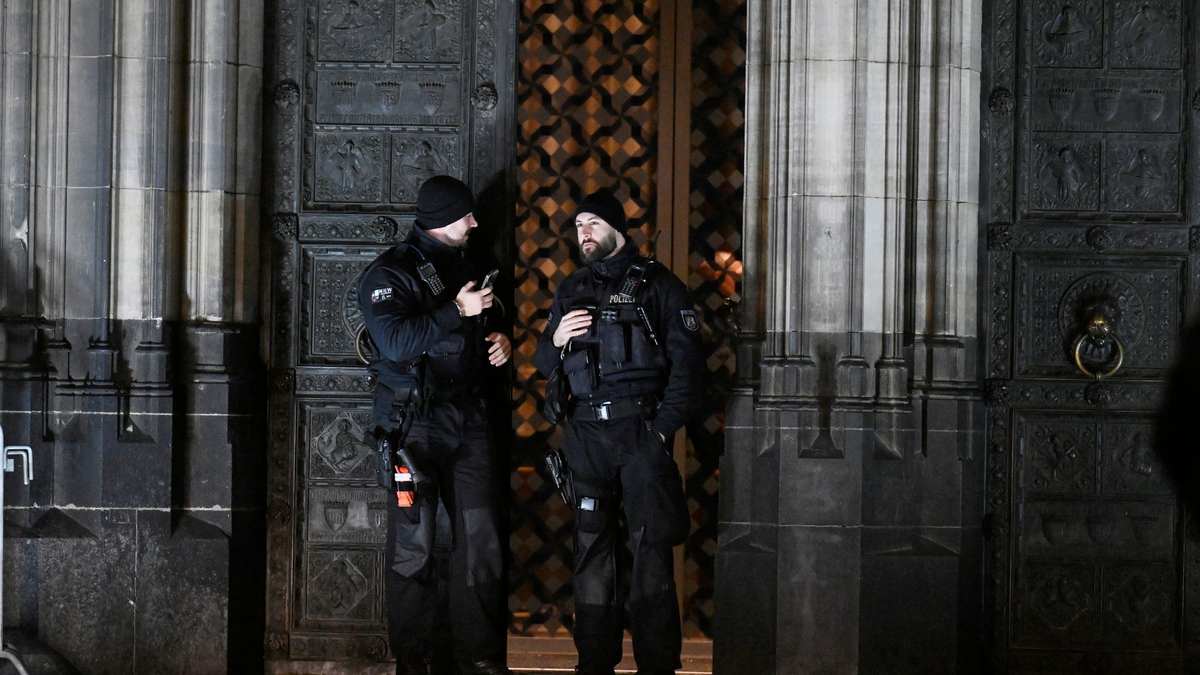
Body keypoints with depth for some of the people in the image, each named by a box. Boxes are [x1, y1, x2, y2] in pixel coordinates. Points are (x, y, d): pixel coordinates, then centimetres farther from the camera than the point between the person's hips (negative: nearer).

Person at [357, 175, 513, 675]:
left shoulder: (462, 267, 18)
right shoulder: (390, 273, -5)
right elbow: (395, 342, -20)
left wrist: (499, 343, 10)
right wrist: (456, 312, -20)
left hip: (467, 419, 7)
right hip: (414, 423, -6)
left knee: (482, 540, 1)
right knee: (414, 546, -3)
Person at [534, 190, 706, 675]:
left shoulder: (657, 284, 3)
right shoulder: (571, 290, 17)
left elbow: (686, 362, -3)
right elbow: (544, 366, 19)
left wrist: (664, 426, -11)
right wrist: (556, 340, -3)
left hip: (641, 431, -4)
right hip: (585, 435, 4)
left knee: (651, 548, -6)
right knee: (592, 548, 5)